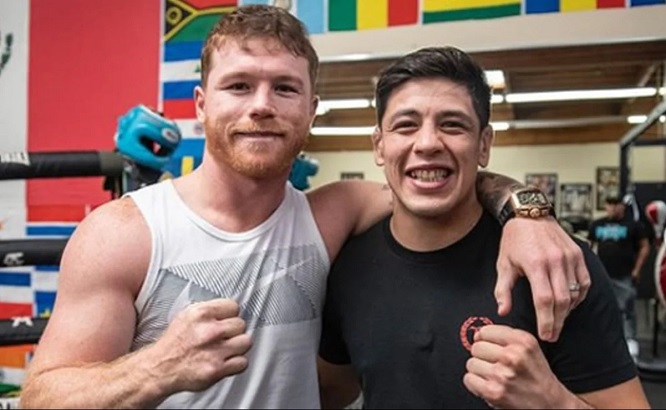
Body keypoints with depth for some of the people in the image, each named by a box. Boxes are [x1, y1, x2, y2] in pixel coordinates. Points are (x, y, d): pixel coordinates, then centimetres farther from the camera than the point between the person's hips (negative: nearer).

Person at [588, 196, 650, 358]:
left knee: (626, 310, -7)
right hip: (602, 275, 4)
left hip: (625, 276, -4)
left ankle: (631, 341, -2)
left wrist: (637, 269, -4)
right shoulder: (596, 225, 11)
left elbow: (645, 246, 2)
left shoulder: (633, 225, 0)